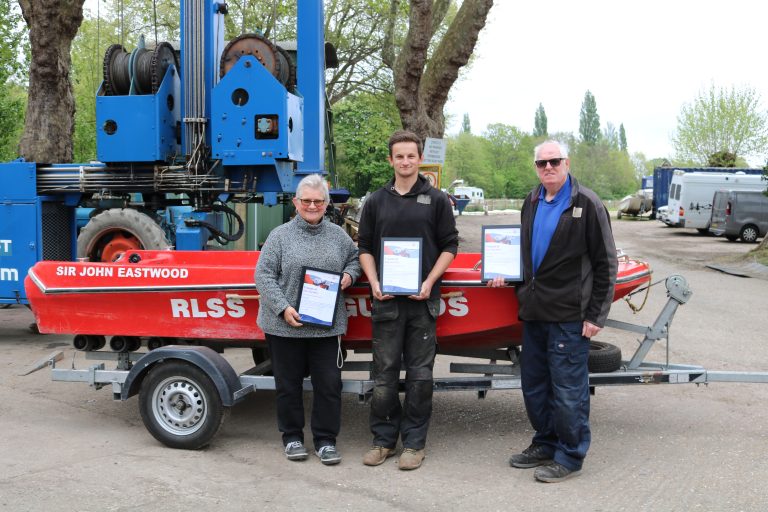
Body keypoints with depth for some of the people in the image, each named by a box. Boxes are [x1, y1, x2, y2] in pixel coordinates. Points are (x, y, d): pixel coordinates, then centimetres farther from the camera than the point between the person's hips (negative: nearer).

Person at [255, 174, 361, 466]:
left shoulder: (338, 236, 8)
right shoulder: (280, 236, -1)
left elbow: (354, 259, 23)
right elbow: (264, 276, -5)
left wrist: (349, 275, 0)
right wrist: (283, 308, -16)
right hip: (285, 326, -2)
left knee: (329, 384, 4)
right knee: (289, 384, 10)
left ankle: (325, 440, 18)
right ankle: (292, 437, 26)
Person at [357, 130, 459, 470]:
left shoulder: (437, 200, 5)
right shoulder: (376, 201, 10)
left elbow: (449, 246, 4)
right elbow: (364, 247, 12)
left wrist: (429, 282, -9)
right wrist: (374, 283, -4)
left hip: (422, 300, -1)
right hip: (386, 301, 2)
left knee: (420, 374, 4)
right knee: (384, 373, 6)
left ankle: (414, 442, 15)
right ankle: (383, 439, 18)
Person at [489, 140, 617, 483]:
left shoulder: (586, 204, -7)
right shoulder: (532, 202, 13)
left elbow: (605, 263, -8)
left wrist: (596, 314, -11)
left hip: (569, 314, -7)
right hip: (533, 311, 7)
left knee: (567, 389, 0)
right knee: (533, 385, 15)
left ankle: (570, 456, 15)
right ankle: (546, 444, 31)